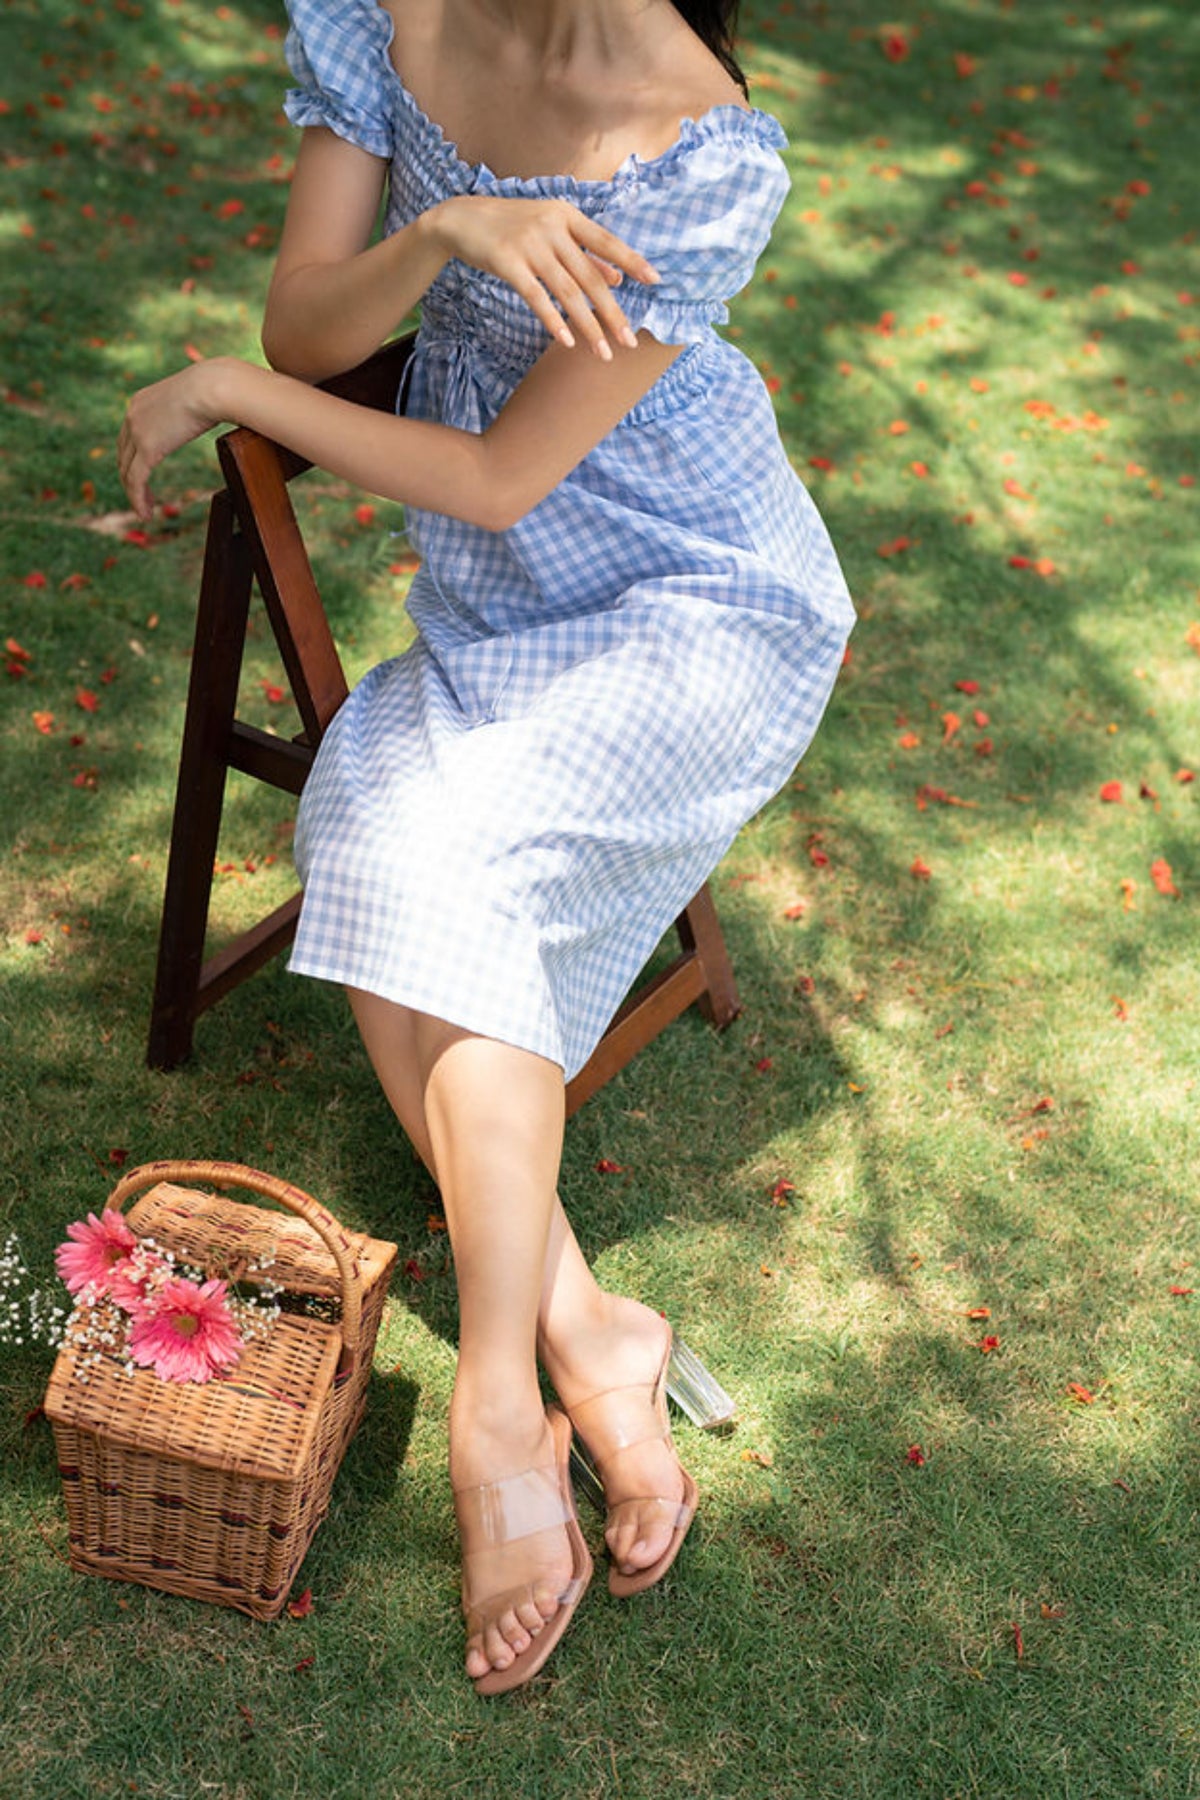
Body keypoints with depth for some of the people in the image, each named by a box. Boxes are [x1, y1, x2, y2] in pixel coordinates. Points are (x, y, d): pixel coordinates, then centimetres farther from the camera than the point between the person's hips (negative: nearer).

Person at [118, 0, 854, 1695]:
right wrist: (439, 233, -28)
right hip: (493, 624, 6)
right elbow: (303, 328, -7)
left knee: (441, 869, -25)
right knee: (364, 860, -19)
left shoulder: (713, 156, -22)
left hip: (701, 617, -6)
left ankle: (499, 1417, -17)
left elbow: (499, 480, -20)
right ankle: (588, 1338, -13)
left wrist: (219, 391, -11)